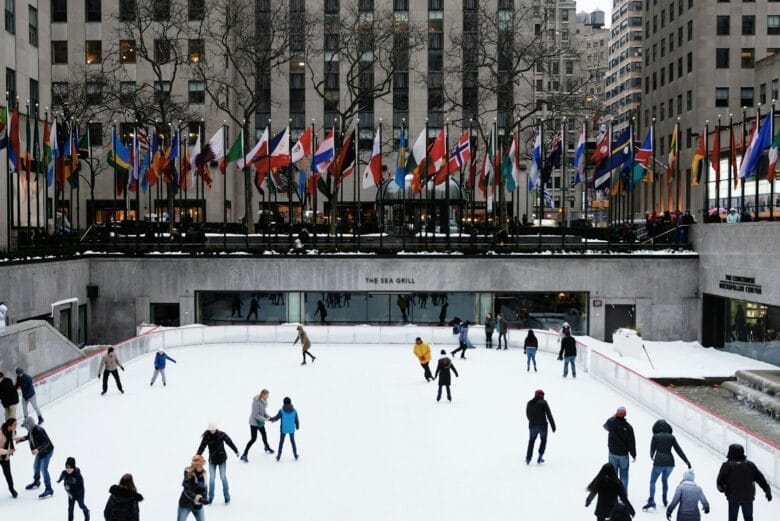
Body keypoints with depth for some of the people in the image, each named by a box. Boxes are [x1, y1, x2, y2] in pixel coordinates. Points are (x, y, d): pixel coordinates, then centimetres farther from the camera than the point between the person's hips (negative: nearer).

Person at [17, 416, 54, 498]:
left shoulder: (39, 431, -32)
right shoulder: (31, 430, -7)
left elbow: (47, 442, -34)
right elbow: (29, 437, 15)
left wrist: (37, 450, -44)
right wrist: (22, 438, -1)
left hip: (47, 450, -9)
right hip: (40, 450, 9)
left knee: (43, 469, -11)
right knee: (36, 466, 23)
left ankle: (49, 489, -5)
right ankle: (36, 482, 49)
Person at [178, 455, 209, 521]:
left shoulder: (203, 474, -4)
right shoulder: (188, 474, -22)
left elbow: (204, 488, 5)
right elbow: (187, 491, -28)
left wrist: (204, 498, -13)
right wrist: (199, 499, -39)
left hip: (197, 505, 5)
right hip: (186, 503, -5)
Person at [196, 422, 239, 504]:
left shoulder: (222, 435, -12)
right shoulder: (206, 437, -11)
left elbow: (230, 442, -2)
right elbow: (202, 447, -12)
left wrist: (236, 451, 5)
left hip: (222, 459, -1)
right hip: (212, 460, 1)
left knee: (223, 477, 2)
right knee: (212, 478, 4)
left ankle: (227, 495, 15)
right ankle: (210, 497, 20)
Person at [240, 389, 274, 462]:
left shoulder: (264, 401, -3)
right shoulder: (256, 402, -28)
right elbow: (256, 415, -27)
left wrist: (268, 417, -5)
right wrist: (265, 419, -25)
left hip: (260, 422, 8)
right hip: (254, 422, -8)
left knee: (264, 435, 23)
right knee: (253, 439, -7)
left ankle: (267, 448, 49)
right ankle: (244, 455, 1)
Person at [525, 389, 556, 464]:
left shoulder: (529, 403, 7)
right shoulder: (543, 402, -6)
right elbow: (549, 415, -11)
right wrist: (553, 426, -8)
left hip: (532, 425, 3)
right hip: (542, 425, -3)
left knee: (531, 441, 18)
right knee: (543, 440, 19)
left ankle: (528, 458, 8)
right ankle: (540, 457, 11)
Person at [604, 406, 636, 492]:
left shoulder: (611, 422, -15)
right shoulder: (628, 427, -19)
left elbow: (605, 426, 12)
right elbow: (631, 442, -12)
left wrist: (613, 417, 20)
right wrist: (633, 455, 1)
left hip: (612, 453, 2)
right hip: (624, 454, -1)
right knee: (624, 475, 12)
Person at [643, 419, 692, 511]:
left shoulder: (655, 436, 2)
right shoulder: (671, 437, 8)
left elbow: (652, 449, 6)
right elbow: (679, 450, 5)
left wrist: (652, 457, 27)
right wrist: (687, 461, 8)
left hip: (659, 462, -3)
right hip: (670, 462, 3)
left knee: (652, 481, 7)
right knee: (665, 480, 27)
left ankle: (651, 501, -8)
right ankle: (664, 500, 30)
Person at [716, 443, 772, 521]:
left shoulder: (727, 465, -12)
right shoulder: (750, 464, -1)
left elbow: (720, 481, -12)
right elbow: (761, 479, 1)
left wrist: (722, 488, 9)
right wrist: (768, 491, 8)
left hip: (733, 497, -3)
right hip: (748, 497, 3)